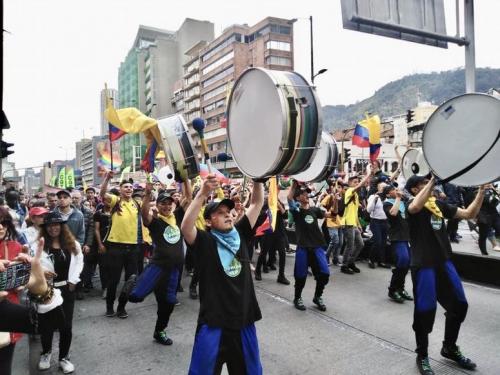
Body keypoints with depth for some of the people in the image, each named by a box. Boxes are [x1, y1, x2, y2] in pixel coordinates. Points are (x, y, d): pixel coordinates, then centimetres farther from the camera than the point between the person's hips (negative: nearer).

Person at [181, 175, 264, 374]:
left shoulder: (240, 234, 4)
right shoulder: (204, 241, -8)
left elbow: (257, 203, 2)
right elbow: (185, 227, -28)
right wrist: (203, 193, -34)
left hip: (244, 320, 4)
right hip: (214, 323, -4)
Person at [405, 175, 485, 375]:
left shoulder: (439, 204, 11)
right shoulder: (412, 204, -8)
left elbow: (469, 214, 12)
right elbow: (415, 207, -34)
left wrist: (481, 190, 3)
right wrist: (433, 180, -28)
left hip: (444, 262, 7)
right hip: (423, 265, -7)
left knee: (459, 305, 17)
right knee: (425, 311, 0)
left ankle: (450, 348, 39)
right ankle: (422, 356, 22)